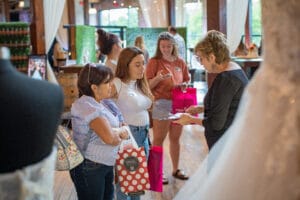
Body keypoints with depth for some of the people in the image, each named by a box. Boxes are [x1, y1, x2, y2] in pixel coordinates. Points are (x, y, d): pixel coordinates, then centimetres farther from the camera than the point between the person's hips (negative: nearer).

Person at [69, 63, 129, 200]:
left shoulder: (99, 103, 9)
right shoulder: (87, 106, -23)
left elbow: (115, 128, 14)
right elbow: (109, 137, -30)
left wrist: (118, 133, -10)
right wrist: (120, 133, -8)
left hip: (106, 164, 9)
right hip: (89, 168, -9)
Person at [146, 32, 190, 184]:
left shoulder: (180, 62, 8)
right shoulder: (154, 62, -4)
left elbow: (186, 81, 18)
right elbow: (148, 85, -7)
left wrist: (184, 85, -4)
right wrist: (158, 78, -25)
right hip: (162, 103, -4)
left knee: (175, 138, 13)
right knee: (158, 139, 0)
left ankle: (176, 170, 25)